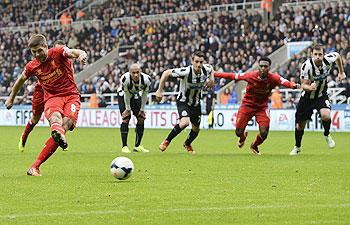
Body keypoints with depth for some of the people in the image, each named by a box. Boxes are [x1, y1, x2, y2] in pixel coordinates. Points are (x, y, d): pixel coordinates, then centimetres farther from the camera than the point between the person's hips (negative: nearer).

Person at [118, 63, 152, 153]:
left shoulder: (146, 79, -29)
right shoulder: (125, 79, -37)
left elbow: (144, 95, -12)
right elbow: (126, 94, -23)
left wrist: (142, 109, -7)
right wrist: (128, 109, -14)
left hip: (135, 96, 4)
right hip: (123, 95, -4)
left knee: (141, 119, -3)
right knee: (126, 118, -16)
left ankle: (137, 146, 8)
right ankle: (124, 146, -13)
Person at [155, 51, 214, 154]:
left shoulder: (206, 69, -16)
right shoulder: (186, 72, -31)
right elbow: (166, 73, -21)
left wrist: (211, 79, -6)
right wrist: (160, 91, -21)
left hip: (196, 103, 5)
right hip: (183, 101, -5)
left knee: (196, 129, 15)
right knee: (185, 122, -31)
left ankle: (187, 144, 48)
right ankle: (166, 141, -11)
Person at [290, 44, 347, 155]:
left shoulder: (328, 59, -20)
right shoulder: (306, 66, -28)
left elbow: (337, 55, 5)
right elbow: (303, 85, -22)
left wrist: (341, 72, 13)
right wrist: (309, 87, -45)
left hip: (322, 95, 1)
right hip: (307, 97, -1)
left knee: (326, 115, -28)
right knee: (300, 125, 8)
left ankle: (327, 135, 5)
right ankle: (297, 147, 36)